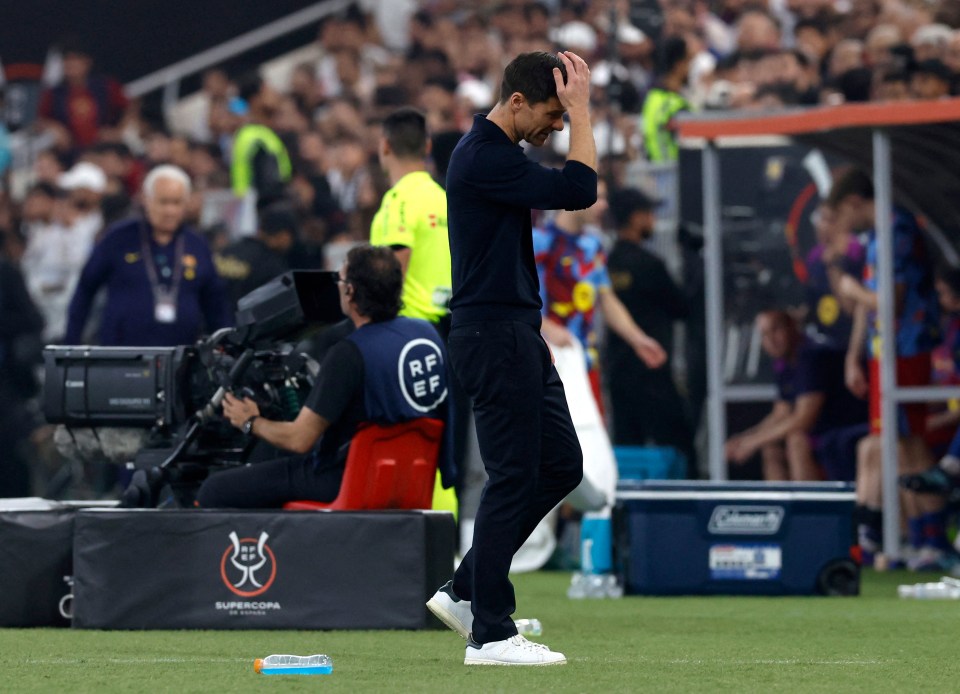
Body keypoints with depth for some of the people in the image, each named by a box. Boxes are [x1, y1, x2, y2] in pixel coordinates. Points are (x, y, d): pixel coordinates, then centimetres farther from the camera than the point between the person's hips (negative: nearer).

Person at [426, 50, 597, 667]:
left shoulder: (497, 153, 14)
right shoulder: (484, 158, -18)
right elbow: (579, 190, -26)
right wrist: (581, 110, -18)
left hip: (517, 336, 10)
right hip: (494, 337, -10)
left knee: (560, 466, 11)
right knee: (514, 478, -6)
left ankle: (467, 591, 16)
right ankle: (490, 633, 0)